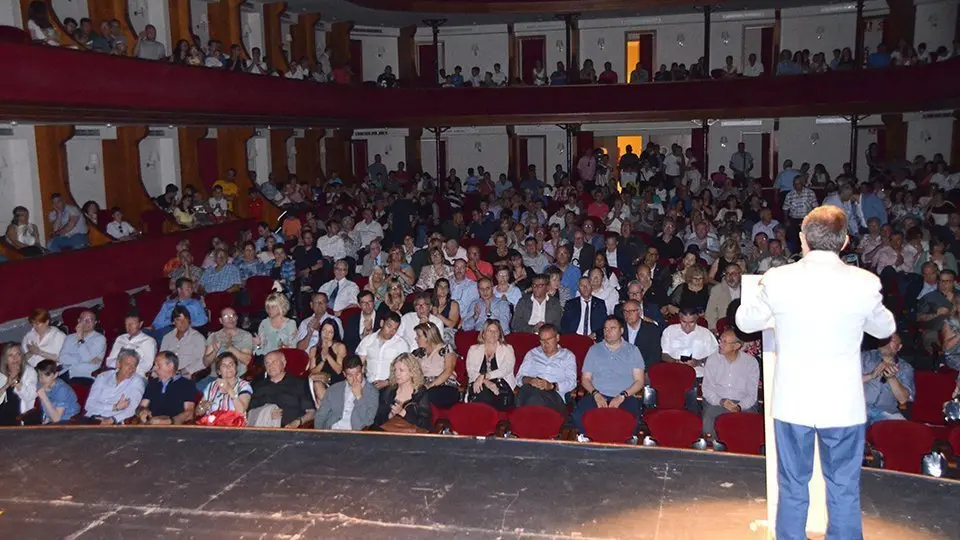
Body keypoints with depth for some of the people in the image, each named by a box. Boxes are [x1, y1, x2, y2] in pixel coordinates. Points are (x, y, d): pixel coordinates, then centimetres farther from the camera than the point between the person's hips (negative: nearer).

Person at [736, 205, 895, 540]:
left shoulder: (777, 279, -11)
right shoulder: (865, 283, -10)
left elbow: (745, 321, 6)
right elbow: (885, 328, 9)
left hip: (792, 402, 0)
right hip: (843, 405, 0)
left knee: (792, 489, 15)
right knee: (844, 492, 13)